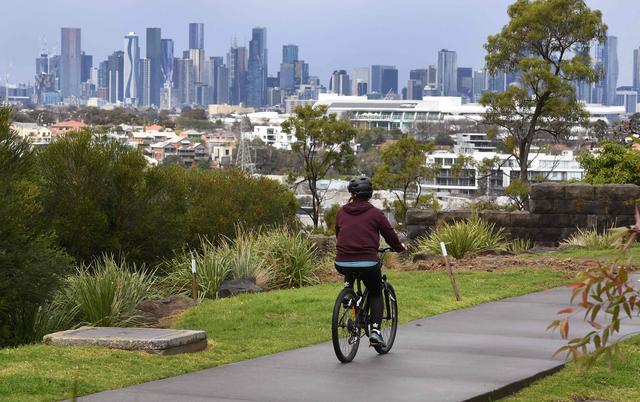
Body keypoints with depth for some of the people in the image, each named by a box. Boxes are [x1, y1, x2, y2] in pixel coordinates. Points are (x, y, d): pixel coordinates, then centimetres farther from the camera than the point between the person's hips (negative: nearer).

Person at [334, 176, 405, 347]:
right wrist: (399, 247, 29)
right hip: (368, 263, -3)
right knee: (376, 294, 20)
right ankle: (375, 330, 5)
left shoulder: (342, 212, 9)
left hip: (342, 263, 3)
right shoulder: (375, 214, 1)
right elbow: (390, 235, 8)